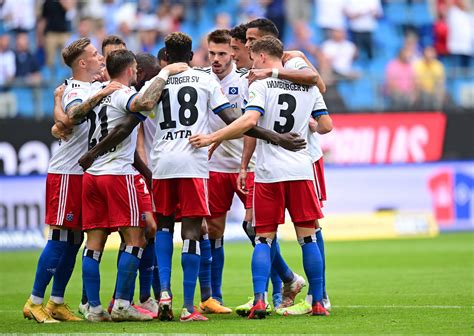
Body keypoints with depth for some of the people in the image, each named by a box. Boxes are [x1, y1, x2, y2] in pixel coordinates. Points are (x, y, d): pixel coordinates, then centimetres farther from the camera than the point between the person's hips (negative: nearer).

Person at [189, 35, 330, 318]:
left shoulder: (260, 85, -4)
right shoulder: (308, 87, 10)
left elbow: (250, 121, -18)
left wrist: (211, 138, -17)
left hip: (268, 172, -3)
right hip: (301, 170, 3)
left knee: (264, 239, 3)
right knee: (307, 237, 7)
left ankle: (260, 300, -10)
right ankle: (318, 303, 5)